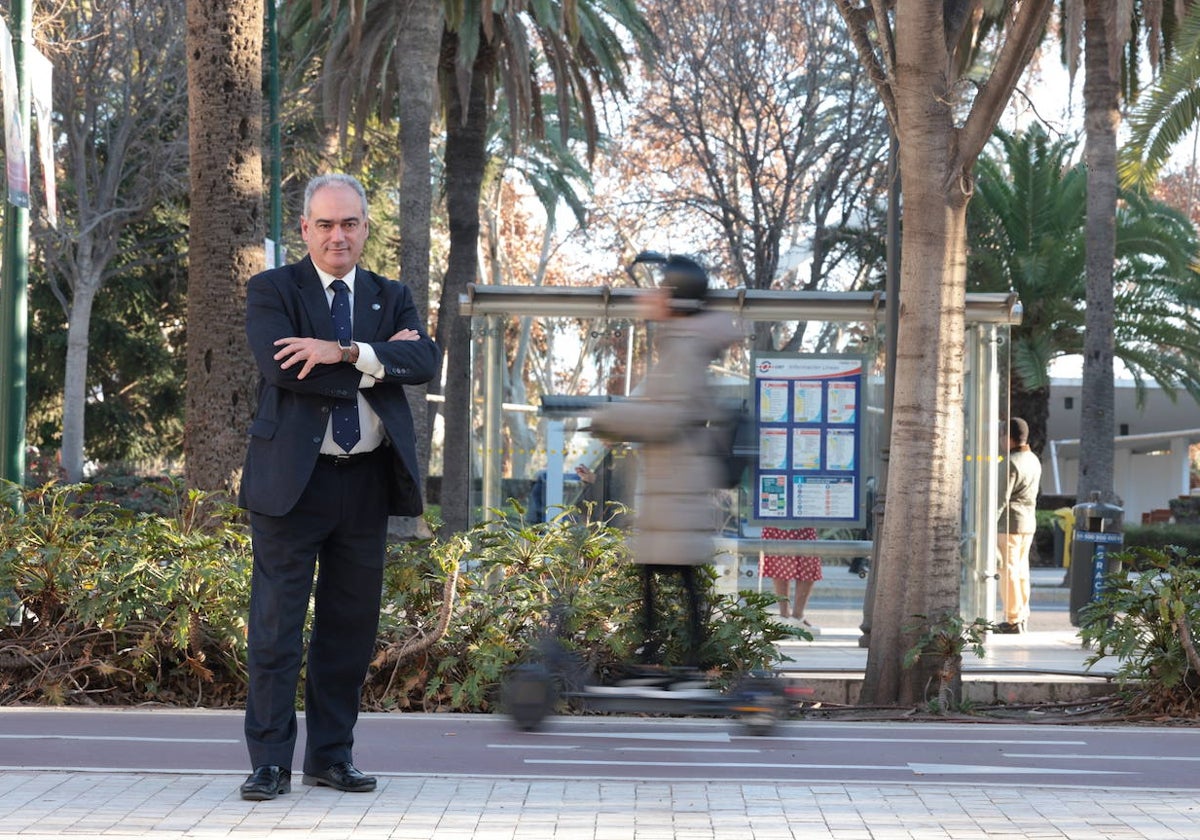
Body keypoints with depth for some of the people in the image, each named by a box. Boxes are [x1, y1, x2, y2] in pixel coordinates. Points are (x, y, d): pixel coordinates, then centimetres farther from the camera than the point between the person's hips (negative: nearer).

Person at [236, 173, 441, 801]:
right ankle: (270, 762, 3)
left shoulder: (391, 298, 13)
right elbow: (280, 368, -16)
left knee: (350, 626, 9)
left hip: (367, 482, 4)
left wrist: (343, 351, -19)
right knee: (277, 626, -4)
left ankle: (331, 756, 19)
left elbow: (425, 361, -6)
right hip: (292, 479, -4)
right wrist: (376, 361, -11)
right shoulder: (272, 291, 2)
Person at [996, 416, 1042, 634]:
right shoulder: (1034, 460, 11)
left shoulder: (1011, 463, -17)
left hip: (1009, 523, -9)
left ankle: (1013, 620, -5)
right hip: (1029, 522, 9)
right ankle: (1023, 616, 16)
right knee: (1021, 569, 13)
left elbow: (1002, 498, -19)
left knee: (1008, 570, -5)